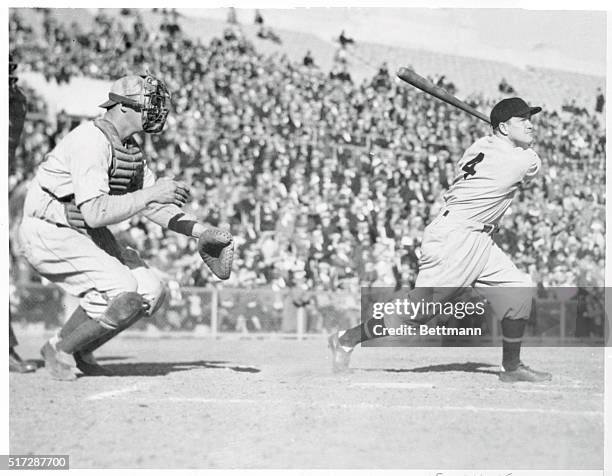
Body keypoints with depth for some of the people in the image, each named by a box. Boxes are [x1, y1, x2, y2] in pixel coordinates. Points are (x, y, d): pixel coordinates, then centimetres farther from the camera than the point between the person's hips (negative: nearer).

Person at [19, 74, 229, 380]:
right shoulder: (92, 141, -23)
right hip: (50, 233, -9)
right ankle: (60, 349, 0)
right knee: (124, 297, -22)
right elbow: (95, 214, -31)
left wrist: (200, 230, 0)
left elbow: (153, 206, 13)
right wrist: (151, 193, -28)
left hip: (87, 235, 10)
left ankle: (79, 352, 14)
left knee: (150, 294, 0)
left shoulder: (130, 148, 8)